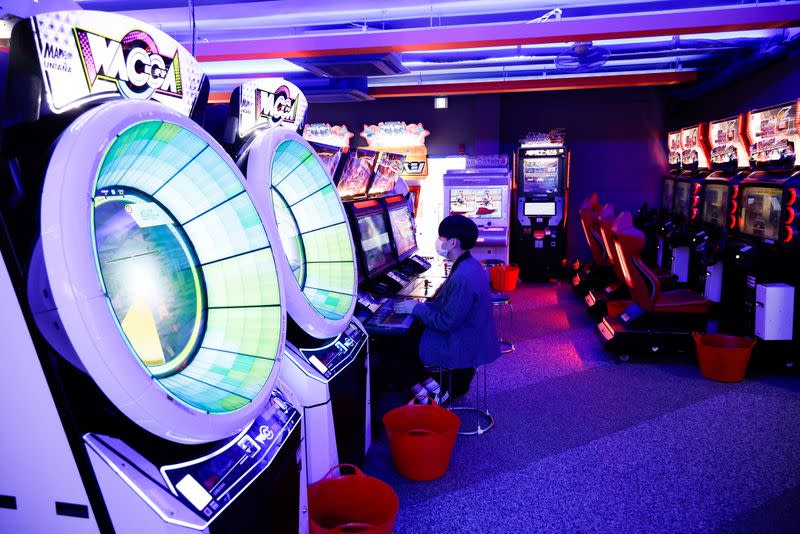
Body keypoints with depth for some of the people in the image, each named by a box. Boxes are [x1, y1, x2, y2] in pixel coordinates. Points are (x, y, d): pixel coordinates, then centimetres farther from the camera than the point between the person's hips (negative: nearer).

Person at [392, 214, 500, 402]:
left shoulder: (463, 277, -28)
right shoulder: (469, 265, 4)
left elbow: (445, 323, -24)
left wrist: (416, 308, -13)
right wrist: (422, 305, 4)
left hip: (461, 348, -10)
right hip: (471, 340, 10)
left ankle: (418, 389, 10)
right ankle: (428, 383, 15)